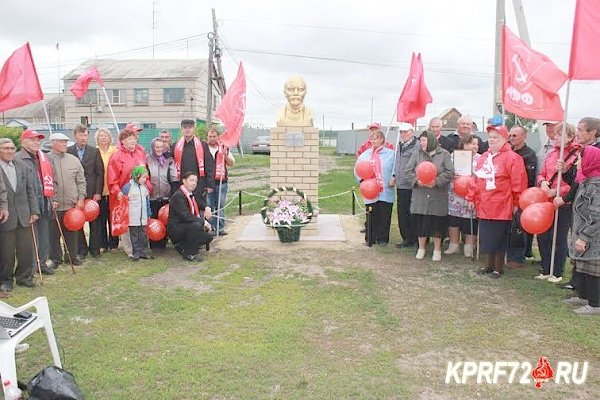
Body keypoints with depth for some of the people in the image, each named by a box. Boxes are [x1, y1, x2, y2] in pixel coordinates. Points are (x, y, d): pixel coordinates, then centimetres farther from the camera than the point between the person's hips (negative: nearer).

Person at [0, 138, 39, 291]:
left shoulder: (23, 166, 8)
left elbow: (30, 190, 9)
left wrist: (34, 211, 5)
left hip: (23, 216, 4)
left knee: (26, 249, 8)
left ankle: (24, 276, 25)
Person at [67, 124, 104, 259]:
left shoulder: (95, 151, 5)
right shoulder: (68, 151, 2)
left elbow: (100, 173, 3)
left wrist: (98, 192, -5)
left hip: (92, 193, 1)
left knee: (94, 222, 5)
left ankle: (94, 248, 17)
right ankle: (82, 249, 17)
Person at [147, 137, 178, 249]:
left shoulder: (169, 160, 7)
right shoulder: (147, 160, 1)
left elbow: (174, 179, 5)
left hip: (166, 197, 2)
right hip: (152, 197, -2)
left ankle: (163, 243, 18)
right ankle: (154, 245, 15)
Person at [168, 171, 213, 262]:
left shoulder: (191, 194, 8)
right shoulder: (178, 196, -19)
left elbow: (200, 203, 27)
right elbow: (185, 216, -29)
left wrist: (206, 208, 3)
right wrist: (203, 222, -24)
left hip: (186, 227, 9)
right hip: (175, 229, -9)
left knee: (208, 237, 0)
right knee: (196, 225, -34)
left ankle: (182, 247, 14)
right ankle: (189, 254, -18)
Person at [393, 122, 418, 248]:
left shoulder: (417, 145, -11)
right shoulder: (400, 145, 17)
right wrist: (394, 176, 21)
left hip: (412, 186, -8)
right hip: (400, 185, 8)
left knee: (412, 214, -2)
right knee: (401, 213, 11)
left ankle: (415, 239, 10)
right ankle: (407, 238, 21)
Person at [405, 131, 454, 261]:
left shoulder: (444, 154, 0)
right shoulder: (417, 154, 6)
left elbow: (450, 172, -7)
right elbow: (408, 171, 2)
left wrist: (436, 181, -20)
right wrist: (417, 180, -15)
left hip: (438, 197, -2)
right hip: (420, 196, 2)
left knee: (437, 223, 5)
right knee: (420, 222, 7)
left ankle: (437, 250, 21)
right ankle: (421, 248, 24)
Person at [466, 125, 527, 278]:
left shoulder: (512, 158, -9)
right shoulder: (483, 157, 13)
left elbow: (518, 183, -12)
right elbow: (476, 179, 16)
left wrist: (517, 203, -11)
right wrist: (471, 197, 13)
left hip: (502, 207, -6)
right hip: (484, 207, 6)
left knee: (499, 238, 3)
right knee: (487, 237, 13)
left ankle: (499, 267, 17)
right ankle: (490, 265, 26)